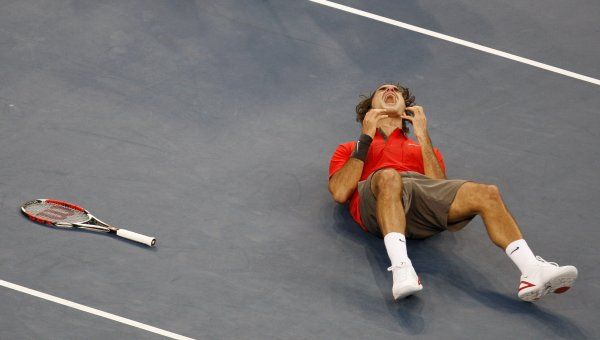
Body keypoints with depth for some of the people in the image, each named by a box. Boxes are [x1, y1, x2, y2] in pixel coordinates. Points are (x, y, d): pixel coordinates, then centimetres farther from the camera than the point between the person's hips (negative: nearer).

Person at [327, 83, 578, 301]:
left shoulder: (420, 148, 39)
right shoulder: (350, 149, 33)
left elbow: (440, 187, 15)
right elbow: (340, 193, 9)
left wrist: (422, 136, 14)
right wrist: (366, 138, 11)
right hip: (372, 201, -3)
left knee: (487, 194, -24)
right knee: (389, 177, -40)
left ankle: (533, 272, -38)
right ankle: (401, 270, -57)